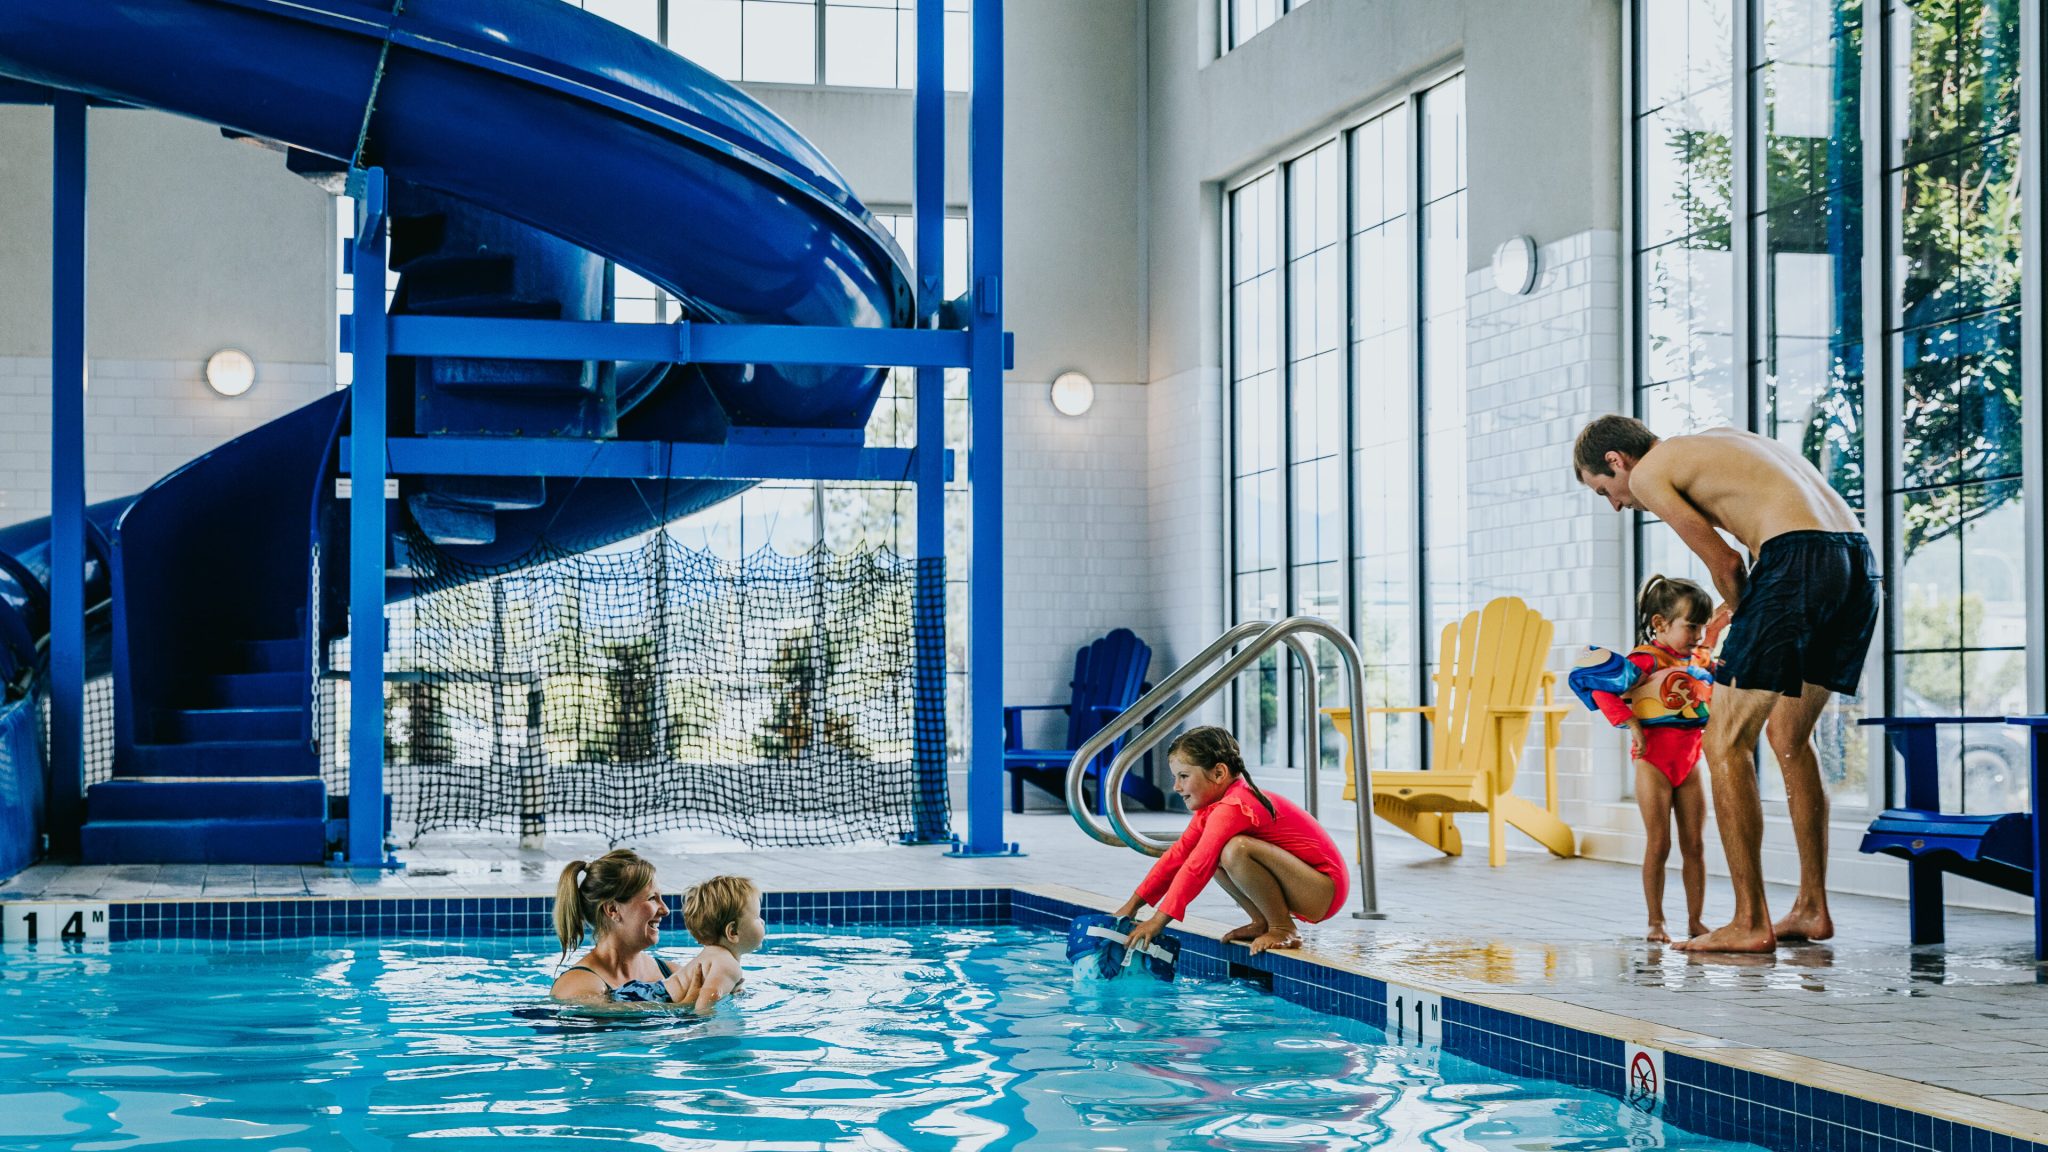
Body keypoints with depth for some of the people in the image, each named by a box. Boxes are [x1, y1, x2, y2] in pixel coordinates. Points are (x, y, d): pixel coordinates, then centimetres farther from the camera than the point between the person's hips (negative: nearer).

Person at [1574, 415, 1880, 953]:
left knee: (1725, 742, -1)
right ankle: (1812, 909, 25)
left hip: (1799, 563, -9)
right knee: (1788, 735, 21)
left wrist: (1748, 624, 19)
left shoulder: (1650, 471, 6)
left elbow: (1726, 565, 3)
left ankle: (1750, 923, -3)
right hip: (1859, 560, 9)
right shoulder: (1715, 442, 30)